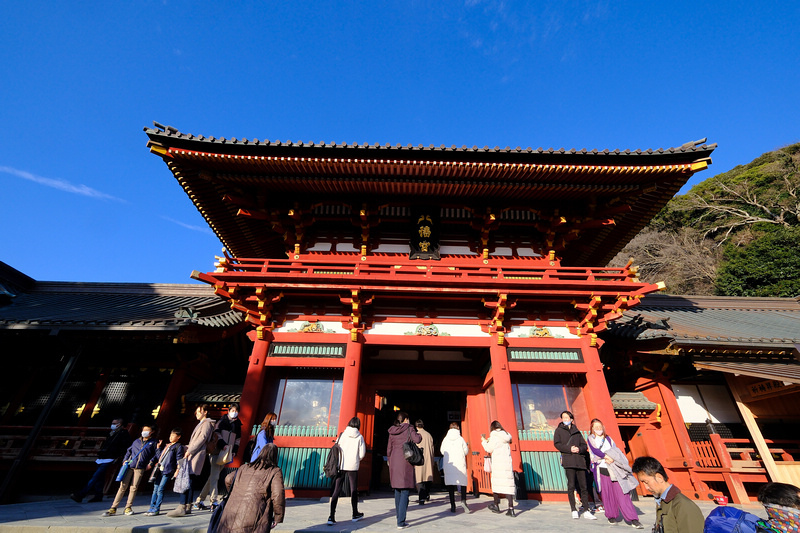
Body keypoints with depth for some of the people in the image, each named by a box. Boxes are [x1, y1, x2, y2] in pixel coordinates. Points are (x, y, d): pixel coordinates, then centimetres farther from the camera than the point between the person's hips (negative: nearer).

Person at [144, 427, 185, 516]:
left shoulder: (178, 446, -3)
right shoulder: (166, 445, 19)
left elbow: (179, 460, -8)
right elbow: (158, 456, 24)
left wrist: (177, 470, -15)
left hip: (167, 471, -7)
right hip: (159, 470, 7)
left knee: (160, 490, -5)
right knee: (155, 489, 9)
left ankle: (156, 509, 4)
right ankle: (151, 508, 18)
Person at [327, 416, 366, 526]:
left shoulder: (342, 435, -3)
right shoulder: (359, 437, -5)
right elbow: (362, 454, -3)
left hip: (340, 466, 1)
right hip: (353, 467, 0)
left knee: (336, 491, 6)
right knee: (353, 490, 15)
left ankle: (331, 517, 1)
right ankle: (355, 515, 30)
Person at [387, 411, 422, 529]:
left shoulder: (392, 432, 10)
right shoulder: (409, 428, -6)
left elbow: (389, 449, 13)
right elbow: (417, 440, -17)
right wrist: (419, 435, 4)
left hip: (394, 463, 6)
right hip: (405, 462, -5)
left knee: (397, 491, 18)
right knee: (405, 491, 0)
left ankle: (399, 518, 27)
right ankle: (401, 522, -1)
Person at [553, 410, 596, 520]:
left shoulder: (577, 431, 20)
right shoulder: (559, 431, 11)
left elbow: (584, 445, 14)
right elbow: (557, 444, 1)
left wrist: (579, 449, -7)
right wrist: (569, 449, -12)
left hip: (580, 460, 3)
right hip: (568, 460, -3)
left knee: (583, 486, 1)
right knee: (571, 486, -4)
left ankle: (586, 511, 9)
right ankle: (574, 510, 6)